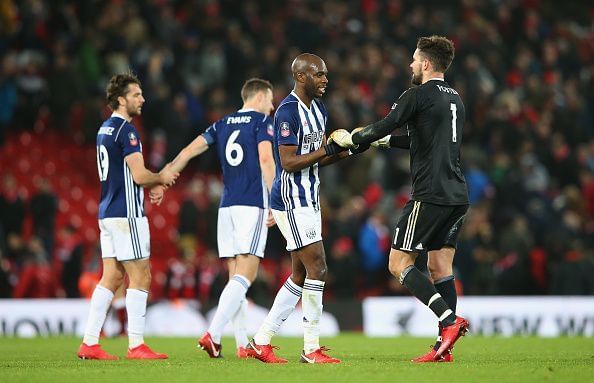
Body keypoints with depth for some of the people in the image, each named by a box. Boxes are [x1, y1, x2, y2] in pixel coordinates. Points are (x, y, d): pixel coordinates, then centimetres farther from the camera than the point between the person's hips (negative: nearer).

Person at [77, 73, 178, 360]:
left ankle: (89, 343, 6)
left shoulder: (105, 129, 16)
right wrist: (161, 178, 1)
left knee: (111, 277, 9)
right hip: (127, 214, -9)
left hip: (108, 213, 9)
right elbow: (139, 175, -18)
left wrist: (150, 187, 15)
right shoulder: (126, 130, -14)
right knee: (140, 276, -5)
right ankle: (136, 345, -6)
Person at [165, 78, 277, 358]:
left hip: (227, 206, 6)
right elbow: (266, 160, -13)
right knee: (245, 275, -11)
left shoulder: (222, 124, 17)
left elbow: (190, 150, 8)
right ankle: (213, 334, -26)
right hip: (253, 205, -6)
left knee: (236, 276, 8)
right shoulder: (262, 122, 0)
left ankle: (243, 345, 5)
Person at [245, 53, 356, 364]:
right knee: (317, 269, -11)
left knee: (300, 275, 11)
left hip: (309, 201, 10)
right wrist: (327, 150, -23)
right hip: (291, 201, -10)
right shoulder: (288, 112, -16)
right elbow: (289, 162, -20)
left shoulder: (318, 110, 13)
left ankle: (261, 341, 17)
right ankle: (311, 348, -5)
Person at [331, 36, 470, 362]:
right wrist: (388, 141, 32)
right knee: (439, 267, 9)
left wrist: (350, 139, 6)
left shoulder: (418, 95, -8)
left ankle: (450, 321, -17)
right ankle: (445, 347, 3)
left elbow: (382, 127, -11)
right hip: (457, 194, 8)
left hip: (431, 194, -8)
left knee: (399, 263, -3)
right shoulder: (455, 99, 18)